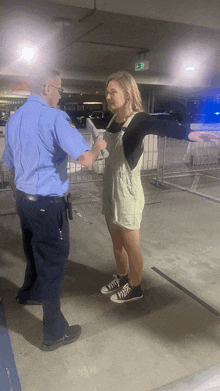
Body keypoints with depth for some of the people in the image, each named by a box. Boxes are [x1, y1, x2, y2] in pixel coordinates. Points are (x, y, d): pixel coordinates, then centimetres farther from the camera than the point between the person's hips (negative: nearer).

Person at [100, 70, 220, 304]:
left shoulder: (138, 120, -16)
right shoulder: (114, 119, 6)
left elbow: (162, 126, -38)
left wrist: (188, 134, -58)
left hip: (127, 191, -7)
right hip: (110, 188, 7)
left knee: (130, 244, 8)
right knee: (116, 241, 21)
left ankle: (135, 288, 30)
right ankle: (121, 278, 42)